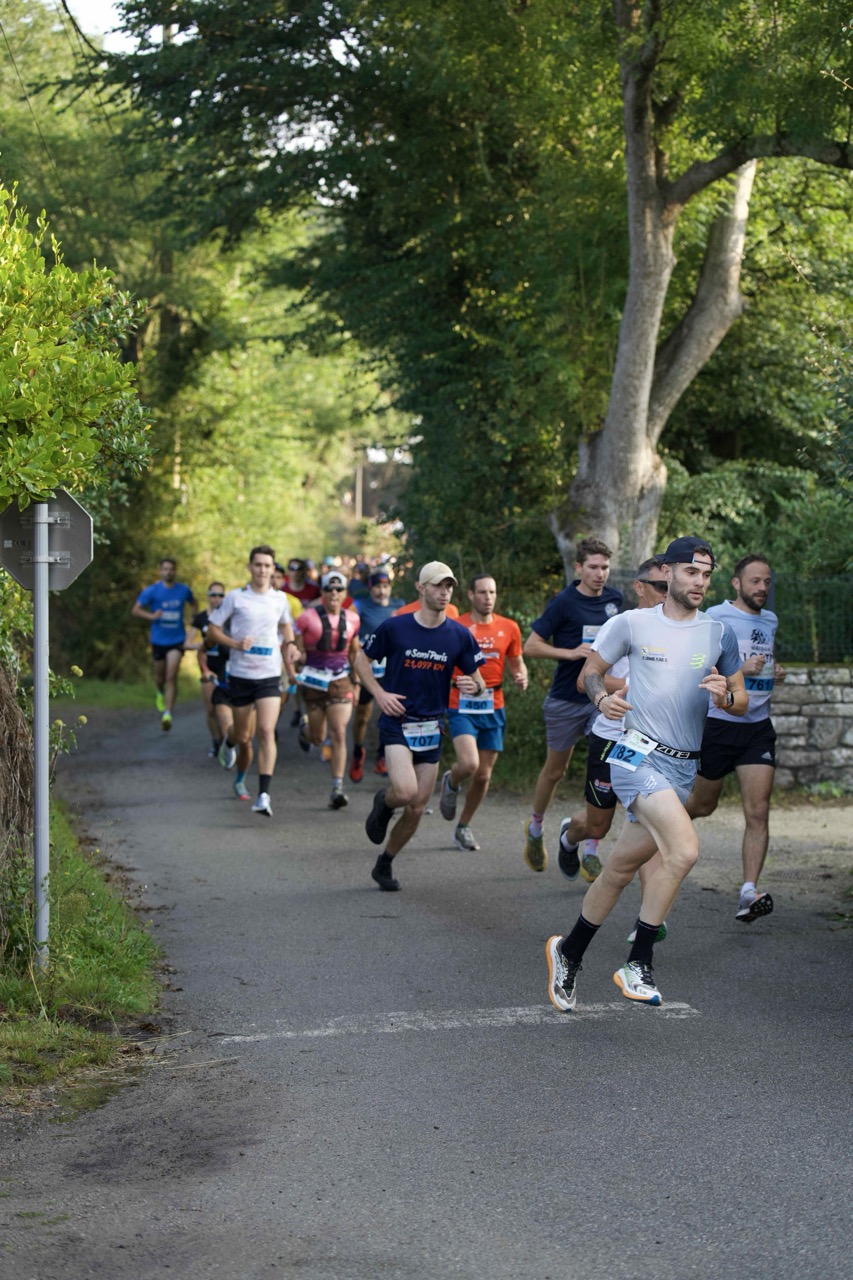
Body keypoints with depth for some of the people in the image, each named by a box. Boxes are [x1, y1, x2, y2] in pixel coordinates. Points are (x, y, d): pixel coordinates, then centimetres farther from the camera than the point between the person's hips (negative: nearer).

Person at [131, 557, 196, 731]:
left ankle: (168, 713, -19)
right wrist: (151, 616, -23)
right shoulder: (152, 591, -5)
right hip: (158, 640, 1)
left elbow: (193, 603, 23)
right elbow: (135, 610, -6)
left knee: (171, 676, -15)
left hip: (177, 640, -1)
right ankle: (160, 693, 51)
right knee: (160, 676, 15)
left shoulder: (183, 590, 2)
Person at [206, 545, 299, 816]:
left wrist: (290, 645, 5)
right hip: (240, 674, 0)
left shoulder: (280, 599, 5)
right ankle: (240, 779, 39)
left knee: (266, 732, -17)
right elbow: (213, 629, 1)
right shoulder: (235, 597, -3)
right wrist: (236, 644, -14)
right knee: (243, 737, 9)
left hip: (270, 675, 0)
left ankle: (264, 795, -23)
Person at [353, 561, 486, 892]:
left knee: (416, 809, 4)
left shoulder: (460, 636, 0)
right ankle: (383, 804, 11)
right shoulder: (394, 627, -6)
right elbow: (362, 660, 6)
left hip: (431, 728, 3)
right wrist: (380, 694, -8)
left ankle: (384, 865, 27)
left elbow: (479, 683, 7)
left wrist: (473, 686, -17)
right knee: (405, 791, -26)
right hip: (396, 722, -3)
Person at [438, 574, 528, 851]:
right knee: (469, 764, -23)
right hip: (462, 706, -4)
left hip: (493, 708, 4)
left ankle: (463, 828, 26)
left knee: (483, 775, 6)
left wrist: (521, 677, -5)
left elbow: (516, 662, 18)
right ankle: (450, 784, 15)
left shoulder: (509, 628, 6)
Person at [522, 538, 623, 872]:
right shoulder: (564, 603, -12)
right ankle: (535, 828, 38)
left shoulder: (614, 599, 4)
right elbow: (530, 646, -11)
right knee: (555, 770, 12)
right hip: (566, 700, -3)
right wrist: (570, 652, -22)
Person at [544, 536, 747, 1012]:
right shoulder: (633, 624, 0)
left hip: (683, 769, 5)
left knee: (622, 869, 12)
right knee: (685, 849, -26)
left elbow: (742, 702, 13)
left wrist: (726, 695, -11)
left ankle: (569, 953, 32)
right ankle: (638, 964, -17)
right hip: (639, 755, -5)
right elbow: (590, 670, 10)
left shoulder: (719, 632, 8)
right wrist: (602, 696, -13)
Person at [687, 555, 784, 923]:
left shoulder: (770, 620, 13)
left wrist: (775, 673, 10)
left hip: (758, 727, 5)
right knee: (702, 805, 10)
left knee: (758, 812, -10)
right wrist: (739, 669, -24)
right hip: (717, 723, -4)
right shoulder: (715, 617, -8)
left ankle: (749, 892, -15)